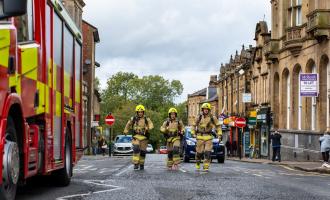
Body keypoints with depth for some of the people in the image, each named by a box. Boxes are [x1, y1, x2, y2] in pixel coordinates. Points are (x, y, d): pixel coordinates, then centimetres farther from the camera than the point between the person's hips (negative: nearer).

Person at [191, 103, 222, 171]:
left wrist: (220, 134, 0)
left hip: (208, 138, -1)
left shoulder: (213, 118, 1)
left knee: (207, 152, -12)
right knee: (199, 152, 6)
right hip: (200, 137, 1)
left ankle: (206, 167, -9)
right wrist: (193, 133, 5)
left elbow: (218, 126, 8)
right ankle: (197, 165, 29)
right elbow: (194, 125, 16)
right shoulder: (199, 117, 5)